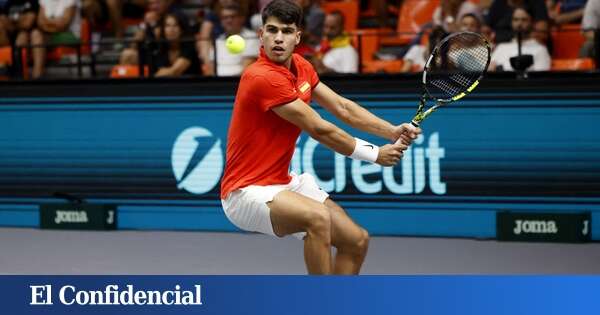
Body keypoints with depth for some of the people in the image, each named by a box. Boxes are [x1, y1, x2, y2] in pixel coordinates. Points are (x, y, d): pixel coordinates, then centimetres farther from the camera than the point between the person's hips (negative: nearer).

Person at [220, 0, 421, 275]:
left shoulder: (300, 67, 5)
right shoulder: (263, 77, -23)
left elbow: (342, 108, 7)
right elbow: (320, 130, -19)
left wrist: (393, 132, -9)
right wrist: (375, 154, -9)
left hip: (283, 183, 9)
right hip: (246, 191, -9)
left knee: (357, 240, 4)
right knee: (318, 217, -35)